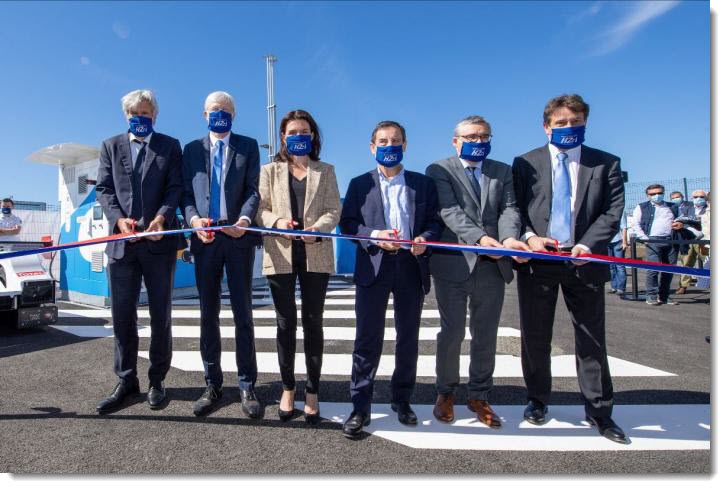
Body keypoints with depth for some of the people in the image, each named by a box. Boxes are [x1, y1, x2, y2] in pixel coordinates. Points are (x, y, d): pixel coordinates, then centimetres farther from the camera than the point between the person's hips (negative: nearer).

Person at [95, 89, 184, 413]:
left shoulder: (170, 146, 9)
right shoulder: (110, 146, 15)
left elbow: (175, 188, 0)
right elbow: (103, 189, 7)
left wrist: (162, 218, -18)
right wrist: (118, 219, -12)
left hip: (159, 242, -2)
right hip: (122, 242, 2)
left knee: (160, 315, 6)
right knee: (122, 315, 6)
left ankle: (157, 381, 19)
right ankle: (126, 381, 20)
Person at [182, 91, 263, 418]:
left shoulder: (248, 146, 9)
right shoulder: (192, 149, 15)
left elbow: (253, 190, 0)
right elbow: (186, 192, 7)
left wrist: (244, 219, -19)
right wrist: (194, 219, -13)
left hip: (238, 235, -2)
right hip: (205, 237, 2)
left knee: (242, 313, 1)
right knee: (208, 314, 7)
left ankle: (247, 387, 10)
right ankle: (213, 385, 19)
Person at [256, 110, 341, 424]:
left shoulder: (326, 171, 12)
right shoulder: (270, 171, 13)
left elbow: (333, 210, 1)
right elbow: (260, 208, 4)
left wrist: (318, 228, -19)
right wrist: (277, 221, -17)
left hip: (315, 255, 0)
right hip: (280, 255, 0)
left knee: (313, 322, 5)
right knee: (286, 322, 7)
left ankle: (312, 392, 15)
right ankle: (287, 389, 21)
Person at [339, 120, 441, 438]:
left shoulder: (424, 183, 12)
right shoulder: (360, 184, 10)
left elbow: (435, 221, 7)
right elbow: (347, 223, 2)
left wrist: (425, 239, -14)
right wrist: (374, 235, -15)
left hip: (412, 267, 2)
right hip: (373, 267, -1)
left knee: (408, 338, 11)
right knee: (367, 339, -1)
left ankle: (402, 400, 27)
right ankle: (360, 408, 9)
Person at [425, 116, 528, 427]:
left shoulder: (503, 172, 14)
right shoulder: (438, 171, 2)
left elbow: (509, 209, 0)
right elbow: (449, 211, -13)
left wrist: (508, 237, -22)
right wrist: (480, 237, -27)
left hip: (492, 265, 4)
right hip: (453, 264, -3)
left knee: (486, 335, 12)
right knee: (452, 332, 6)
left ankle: (479, 395, 28)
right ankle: (446, 393, 26)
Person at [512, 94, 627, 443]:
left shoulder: (606, 163, 8)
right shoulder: (526, 163, 7)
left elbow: (612, 212, 0)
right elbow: (514, 208, 3)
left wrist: (587, 245, -15)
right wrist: (529, 236, -15)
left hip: (585, 261, 0)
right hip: (537, 260, 0)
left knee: (591, 339, 7)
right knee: (535, 337, 9)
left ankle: (598, 410, 22)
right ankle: (537, 400, 27)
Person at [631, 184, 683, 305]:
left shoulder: (674, 207, 22)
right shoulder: (642, 208, 10)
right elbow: (635, 225, 3)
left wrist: (682, 224, 3)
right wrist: (645, 238, -10)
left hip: (671, 241, 4)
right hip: (653, 241, -4)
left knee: (669, 270, 4)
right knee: (653, 268, -13)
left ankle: (664, 296, 14)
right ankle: (652, 296, -6)